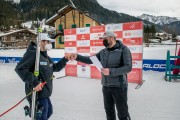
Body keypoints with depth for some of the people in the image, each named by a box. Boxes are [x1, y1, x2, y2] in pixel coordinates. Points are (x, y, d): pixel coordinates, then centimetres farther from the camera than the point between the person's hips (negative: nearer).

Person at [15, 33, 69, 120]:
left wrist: (65, 59, 3)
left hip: (44, 93, 10)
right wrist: (34, 82, -29)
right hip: (37, 93, -10)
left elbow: (55, 68, 17)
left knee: (49, 111, 27)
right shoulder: (32, 53, -18)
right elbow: (20, 68, -25)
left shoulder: (46, 56, 12)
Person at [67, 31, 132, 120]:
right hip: (106, 86, 6)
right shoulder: (103, 52, 7)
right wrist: (77, 57, -10)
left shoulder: (123, 49, -11)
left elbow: (128, 67, -18)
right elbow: (90, 60, 3)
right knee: (109, 111, 21)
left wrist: (111, 71, -26)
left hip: (119, 86, -5)